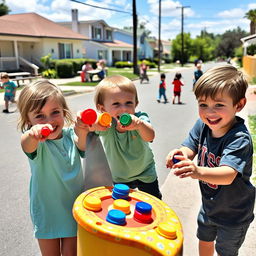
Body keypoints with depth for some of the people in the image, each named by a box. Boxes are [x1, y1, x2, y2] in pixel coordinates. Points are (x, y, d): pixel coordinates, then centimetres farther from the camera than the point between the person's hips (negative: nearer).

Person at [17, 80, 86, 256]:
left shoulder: (70, 135, -11)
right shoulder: (37, 143, -17)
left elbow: (82, 145, -32)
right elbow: (27, 146, -41)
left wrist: (82, 131, -56)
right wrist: (32, 135, -65)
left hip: (74, 206, 1)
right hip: (46, 210, -1)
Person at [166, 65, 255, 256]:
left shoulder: (240, 139, -35)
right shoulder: (202, 125, -16)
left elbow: (228, 174, -46)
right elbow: (190, 148, -12)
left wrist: (198, 171, -65)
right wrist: (180, 154, -37)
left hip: (233, 213, -6)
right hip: (209, 203, 6)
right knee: (204, 240, 30)